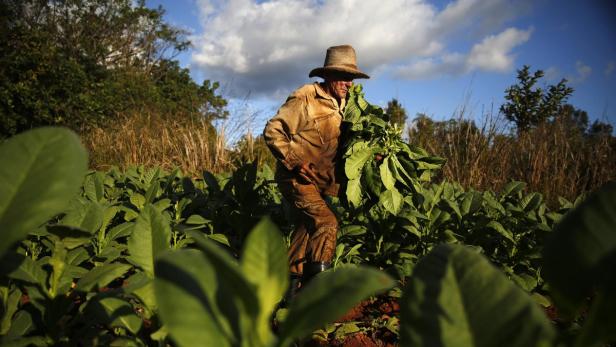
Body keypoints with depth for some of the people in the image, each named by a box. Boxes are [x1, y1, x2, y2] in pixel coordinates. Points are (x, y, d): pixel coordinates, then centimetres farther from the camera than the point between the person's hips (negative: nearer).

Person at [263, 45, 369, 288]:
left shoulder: (340, 103, 9)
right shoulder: (305, 98, -15)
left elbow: (337, 141, 20)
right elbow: (272, 131, -16)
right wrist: (295, 162, -21)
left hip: (320, 180, 8)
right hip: (297, 177, -8)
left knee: (306, 228, 13)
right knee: (327, 222, -19)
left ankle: (292, 283, 27)